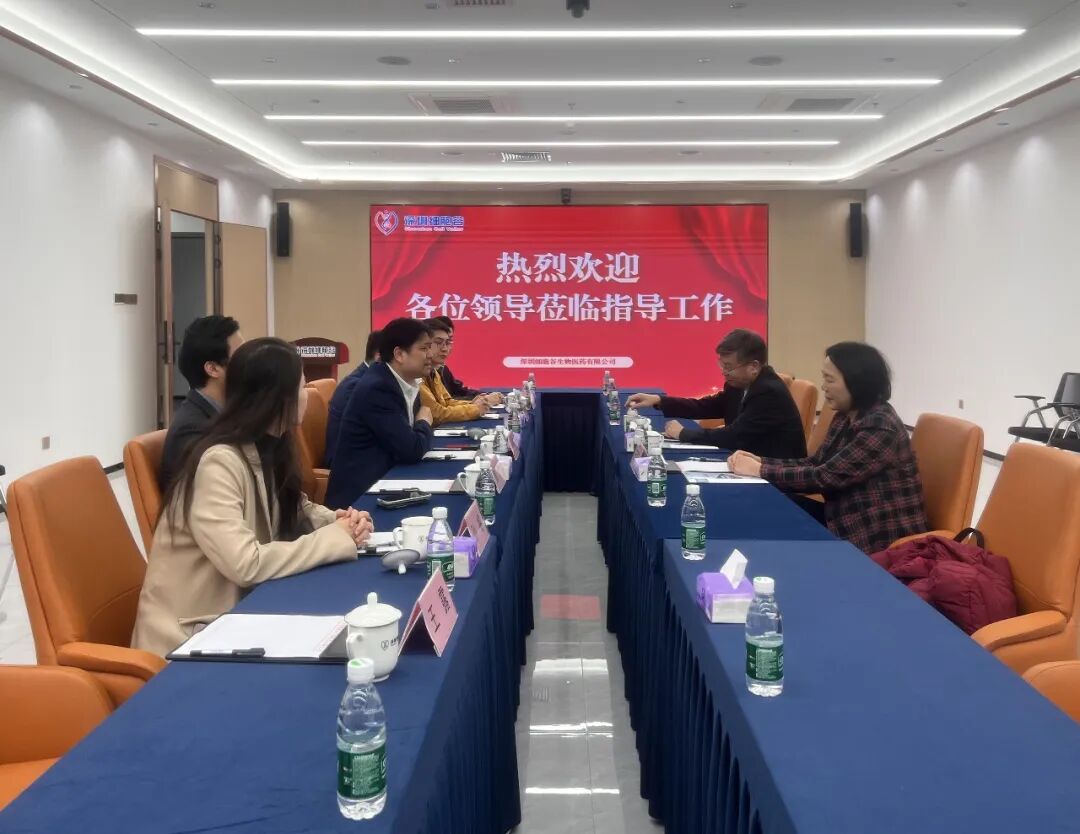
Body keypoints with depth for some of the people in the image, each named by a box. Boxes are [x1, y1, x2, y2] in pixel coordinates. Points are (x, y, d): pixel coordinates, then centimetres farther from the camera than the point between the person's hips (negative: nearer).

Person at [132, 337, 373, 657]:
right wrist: (334, 539, -22)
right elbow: (246, 565, -32)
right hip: (190, 634, -7)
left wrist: (340, 523, -8)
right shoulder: (219, 462, -24)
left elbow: (293, 513, 13)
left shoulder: (268, 448, 1)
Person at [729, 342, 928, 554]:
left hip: (879, 539, -8)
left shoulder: (880, 428, -22)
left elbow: (825, 477, -23)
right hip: (849, 521, 8)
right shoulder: (845, 418, 6)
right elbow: (814, 464, 8)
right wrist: (760, 461, -7)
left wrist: (760, 470, -17)